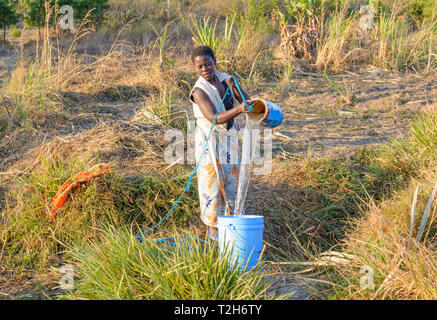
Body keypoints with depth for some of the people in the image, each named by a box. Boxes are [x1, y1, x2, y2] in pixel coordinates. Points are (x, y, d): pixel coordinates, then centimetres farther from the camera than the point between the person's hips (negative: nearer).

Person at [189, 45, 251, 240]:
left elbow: (248, 101, -1)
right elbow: (214, 118, -32)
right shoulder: (199, 91, -20)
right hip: (209, 140, -6)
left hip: (229, 138, 6)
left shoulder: (224, 79, 1)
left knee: (231, 178, 12)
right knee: (212, 180, -1)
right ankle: (213, 226, 9)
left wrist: (234, 87, -19)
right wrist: (238, 110, -47)